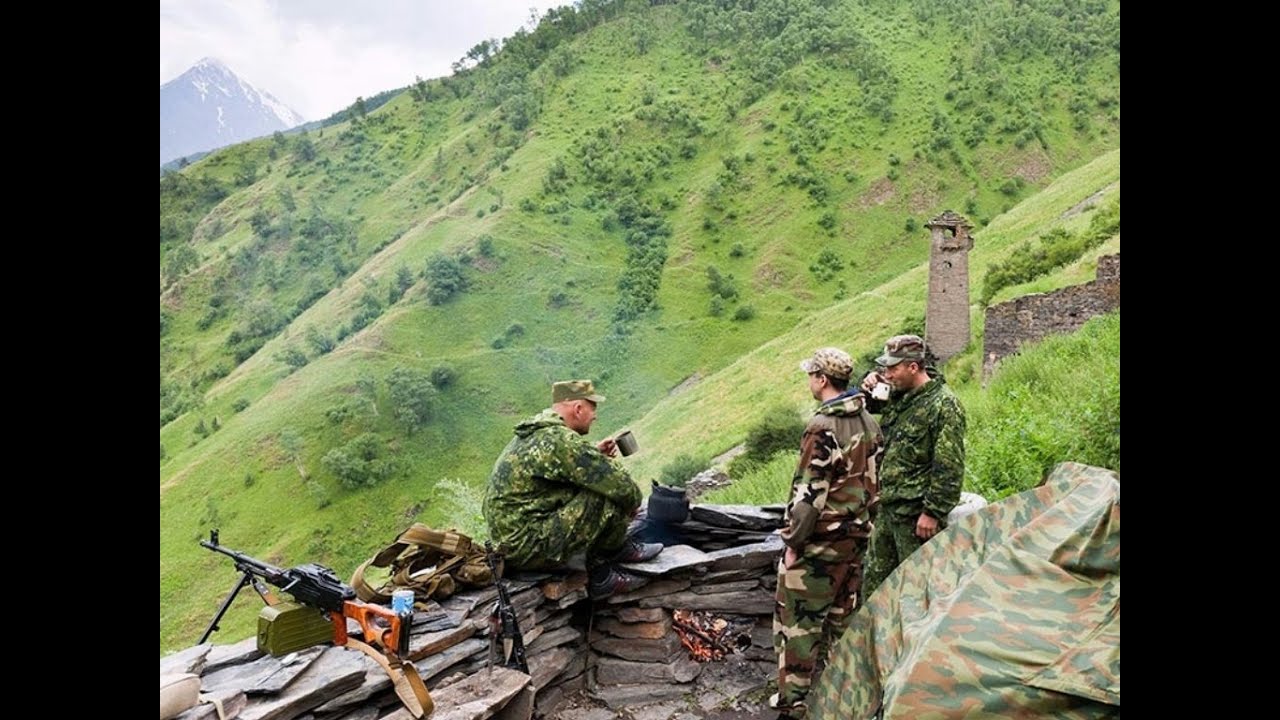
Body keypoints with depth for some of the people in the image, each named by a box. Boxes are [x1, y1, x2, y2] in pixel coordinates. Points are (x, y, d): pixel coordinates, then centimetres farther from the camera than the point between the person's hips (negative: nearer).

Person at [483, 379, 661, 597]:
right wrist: (634, 500, 1)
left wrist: (595, 453, 13)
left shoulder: (534, 432, 11)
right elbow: (617, 483, -21)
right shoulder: (560, 439, -21)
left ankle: (601, 573, 15)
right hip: (528, 547, -11)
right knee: (609, 498, -18)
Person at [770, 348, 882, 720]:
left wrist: (792, 541, -13)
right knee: (843, 613, 18)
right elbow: (871, 477, 12)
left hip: (819, 539, -8)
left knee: (798, 619, 2)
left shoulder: (823, 428, -21)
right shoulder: (868, 421, 5)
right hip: (856, 533, 8)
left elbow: (809, 492, -21)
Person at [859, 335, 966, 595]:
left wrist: (933, 512, -20)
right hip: (887, 506, 9)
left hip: (915, 514, -9)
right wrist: (869, 387, 4)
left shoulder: (944, 405, -17)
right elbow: (869, 406, 28)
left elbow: (949, 468, -19)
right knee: (875, 577, 18)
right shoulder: (898, 394, 7)